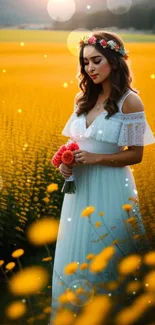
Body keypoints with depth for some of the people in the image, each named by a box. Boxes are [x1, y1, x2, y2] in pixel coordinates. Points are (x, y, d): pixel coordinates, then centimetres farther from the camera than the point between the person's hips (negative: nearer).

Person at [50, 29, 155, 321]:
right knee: (75, 257, 13)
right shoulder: (82, 99, 9)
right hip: (80, 186, 6)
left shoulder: (129, 101, -9)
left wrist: (96, 158, -19)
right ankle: (76, 315, 31)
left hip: (110, 188, -6)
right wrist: (66, 163, -4)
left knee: (104, 260, 5)